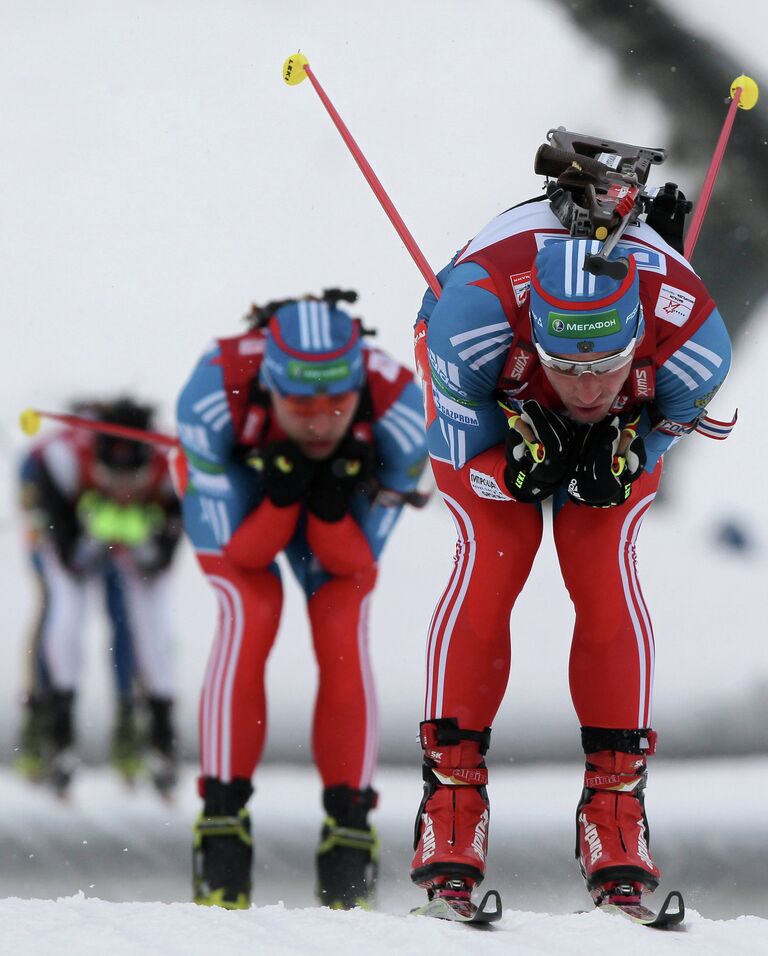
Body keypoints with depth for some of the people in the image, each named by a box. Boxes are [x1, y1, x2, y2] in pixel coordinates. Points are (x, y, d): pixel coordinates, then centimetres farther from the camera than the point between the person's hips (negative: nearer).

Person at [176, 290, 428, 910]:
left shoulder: (397, 412, -36)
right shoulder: (215, 398, -40)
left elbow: (355, 562, -24)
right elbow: (235, 551, -29)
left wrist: (332, 507, -43)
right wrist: (280, 497, -46)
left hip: (341, 497, 1)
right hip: (235, 488, -1)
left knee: (343, 632, -19)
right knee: (251, 615, -25)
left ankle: (349, 829, -9)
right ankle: (222, 823, -18)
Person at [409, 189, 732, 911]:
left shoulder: (691, 335, -39)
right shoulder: (477, 302, -44)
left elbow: (670, 422, -15)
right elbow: (459, 428, -26)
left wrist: (623, 457, -34)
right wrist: (516, 464, -43)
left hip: (622, 426, 1)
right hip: (491, 400, -1)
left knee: (604, 574, -14)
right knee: (489, 564, -16)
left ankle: (615, 811, -6)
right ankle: (450, 803, -9)